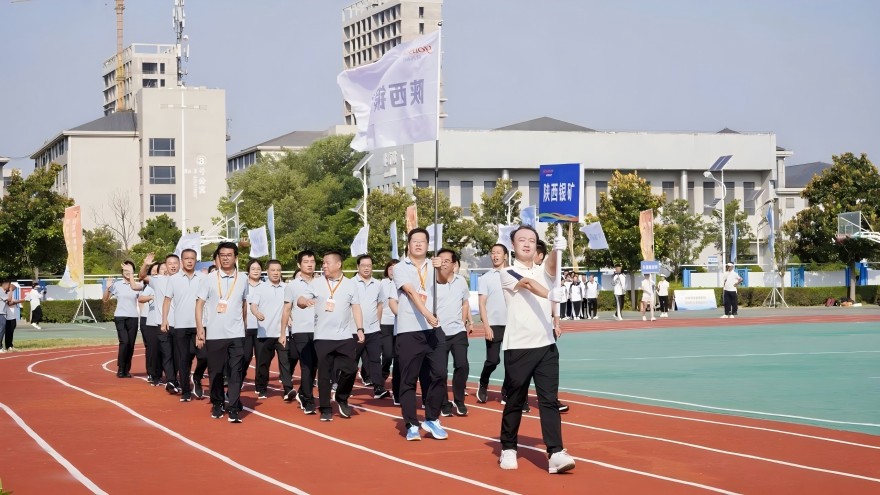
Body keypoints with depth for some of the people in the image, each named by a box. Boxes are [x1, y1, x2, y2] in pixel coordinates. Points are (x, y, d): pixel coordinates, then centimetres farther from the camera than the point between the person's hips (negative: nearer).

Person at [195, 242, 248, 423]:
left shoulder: (243, 279, 7)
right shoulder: (208, 279, 0)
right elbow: (199, 305, -1)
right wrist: (200, 330, -8)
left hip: (236, 334, 1)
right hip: (214, 334, -1)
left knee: (236, 372, -6)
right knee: (215, 372, 7)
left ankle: (233, 408, -6)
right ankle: (217, 404, 22)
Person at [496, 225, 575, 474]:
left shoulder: (544, 271, 12)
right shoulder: (508, 274, -1)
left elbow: (552, 264, -13)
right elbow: (529, 284, -22)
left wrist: (558, 250, -36)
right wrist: (550, 295, -42)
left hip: (547, 345, 3)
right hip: (518, 347, -3)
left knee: (549, 400, -4)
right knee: (515, 401, 6)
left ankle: (556, 453, -9)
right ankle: (508, 449, 21)